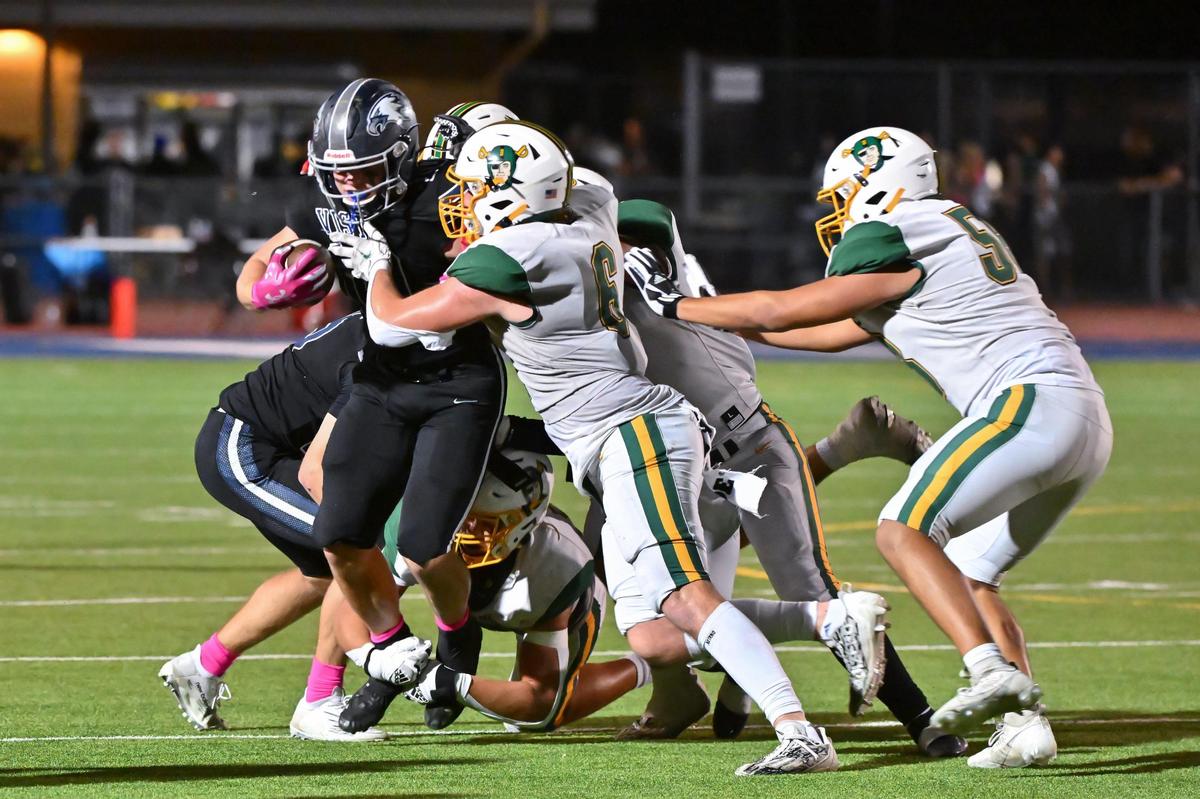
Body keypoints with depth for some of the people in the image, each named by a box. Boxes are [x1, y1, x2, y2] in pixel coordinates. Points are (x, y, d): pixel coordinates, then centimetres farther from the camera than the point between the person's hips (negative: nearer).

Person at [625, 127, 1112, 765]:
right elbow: (837, 333, 33)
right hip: (1087, 422, 10)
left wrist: (677, 307, 12)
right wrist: (723, 322, 37)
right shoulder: (954, 234, 27)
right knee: (968, 577, 13)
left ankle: (993, 671, -30)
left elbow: (781, 311, 1)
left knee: (903, 530, -15)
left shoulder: (892, 240, -2)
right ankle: (1025, 725, 0)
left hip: (1033, 401, -10)